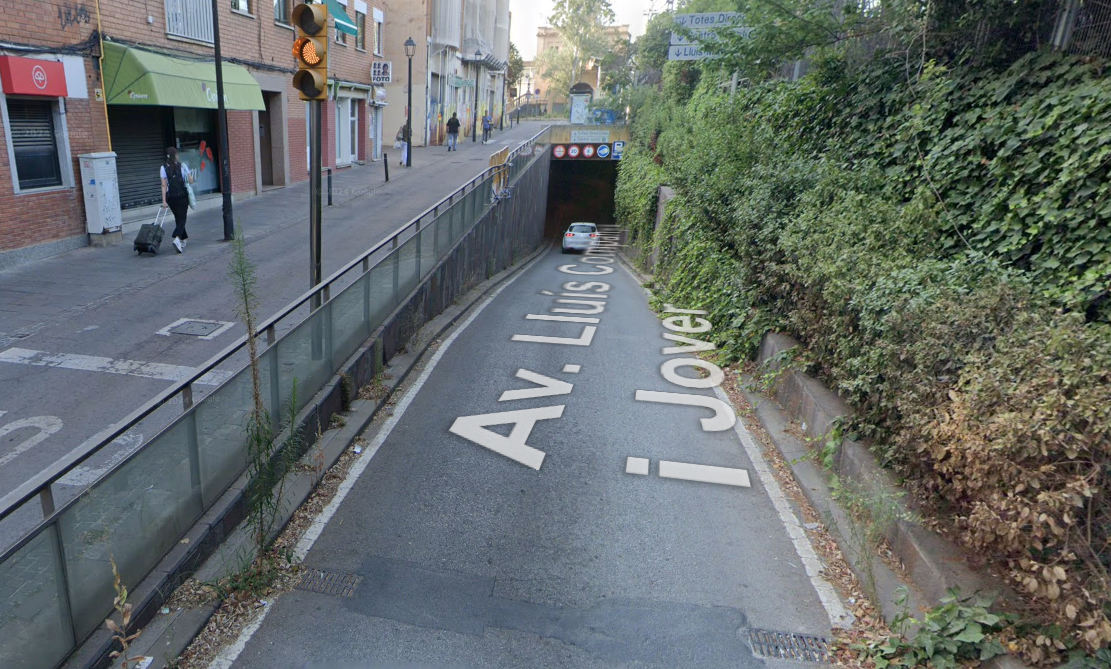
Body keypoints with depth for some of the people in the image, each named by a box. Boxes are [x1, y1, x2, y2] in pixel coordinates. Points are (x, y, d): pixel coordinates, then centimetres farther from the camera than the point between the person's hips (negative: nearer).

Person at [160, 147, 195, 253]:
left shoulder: (163, 168, 0)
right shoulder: (182, 166, -3)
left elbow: (164, 185, -5)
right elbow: (191, 181, -2)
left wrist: (164, 200, -6)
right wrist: (193, 177, 21)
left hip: (171, 197, 2)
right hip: (182, 196, -2)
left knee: (178, 218, 18)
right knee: (182, 218, -2)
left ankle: (183, 240, 25)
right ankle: (177, 239, -25)